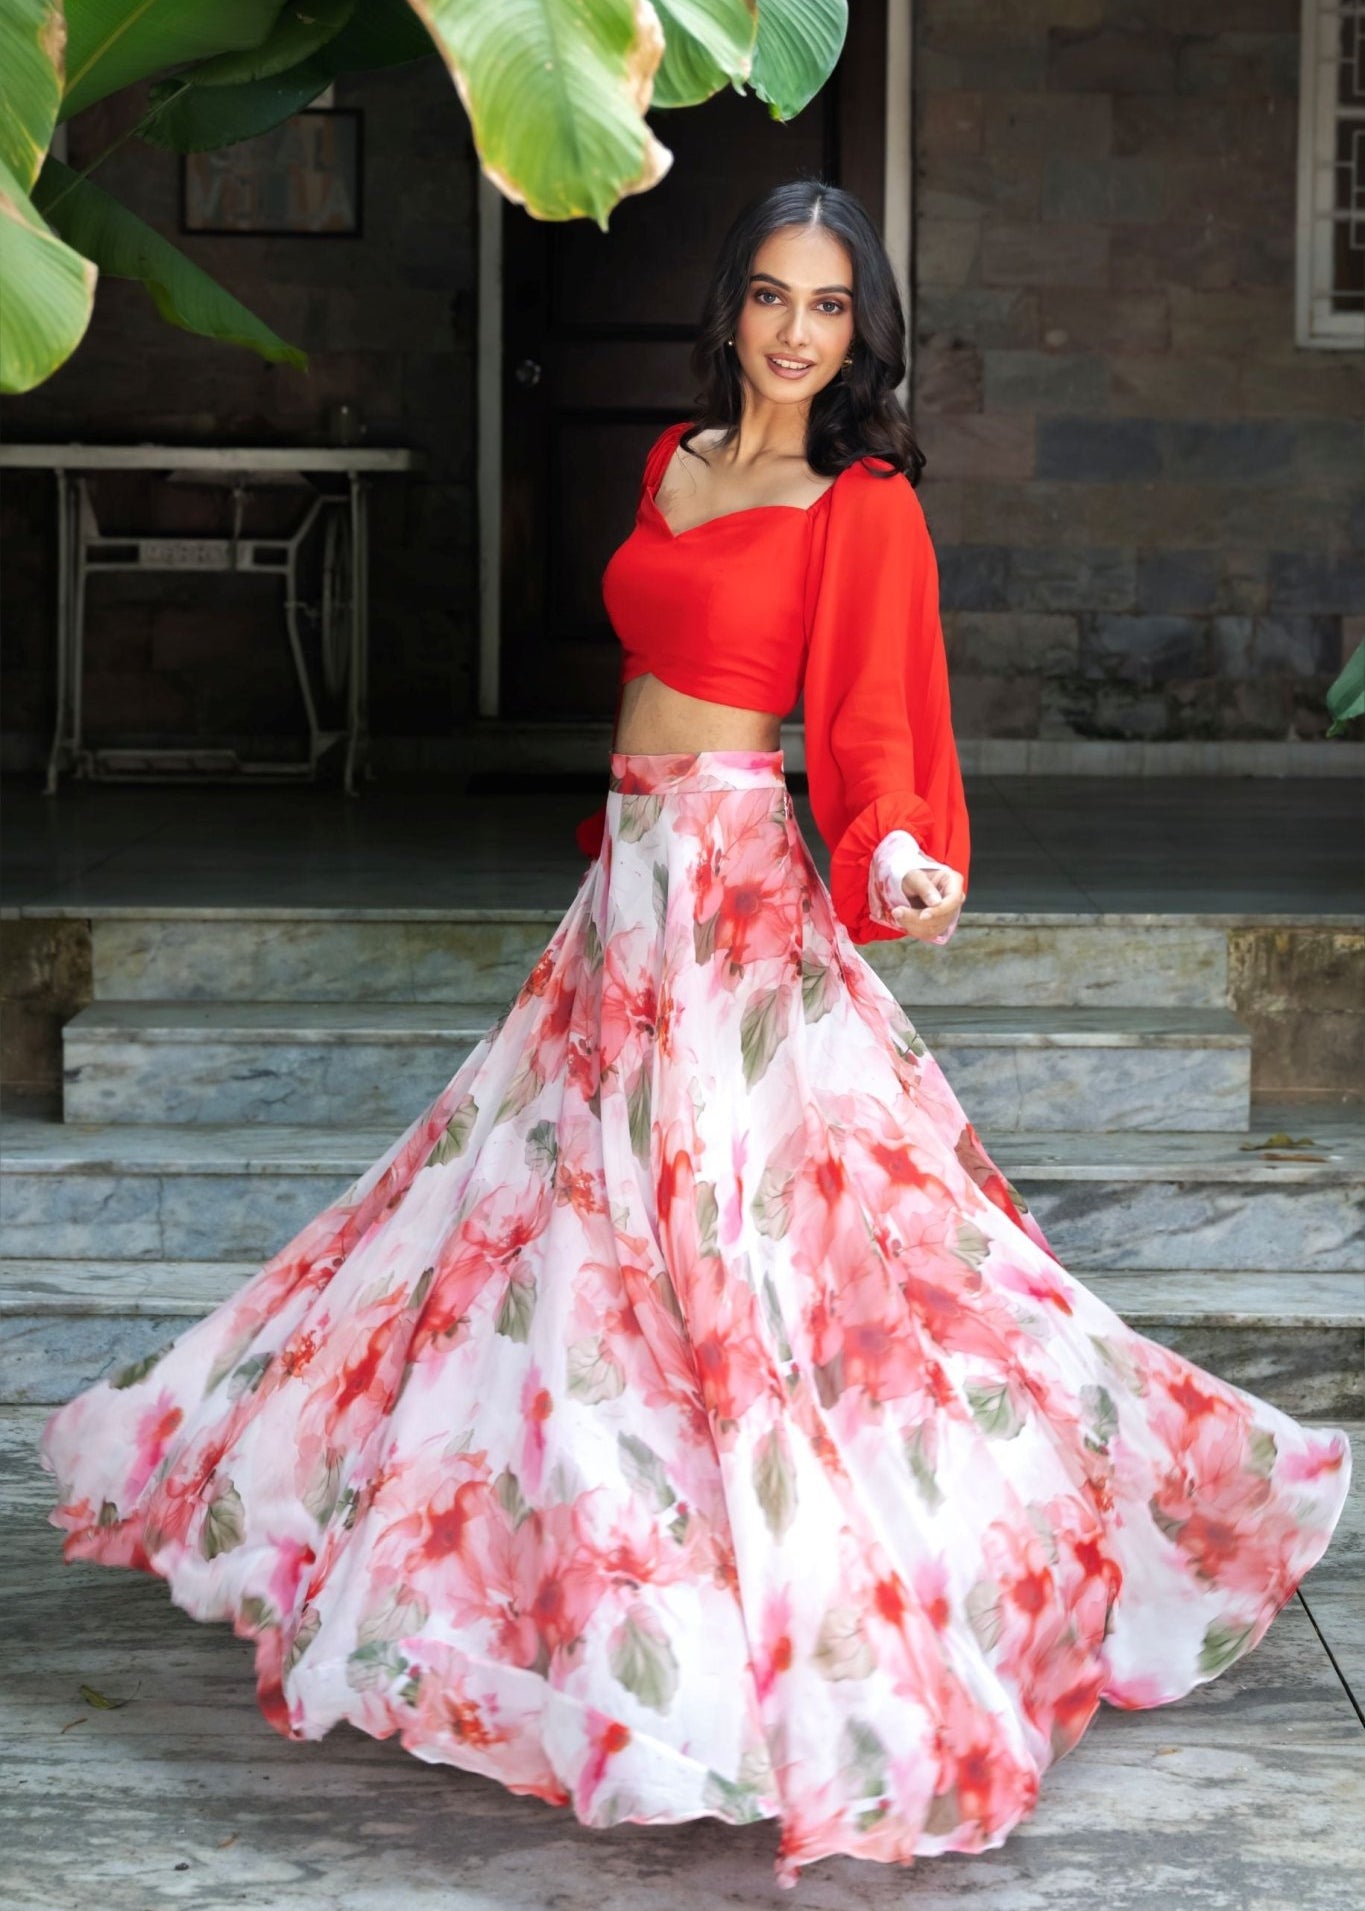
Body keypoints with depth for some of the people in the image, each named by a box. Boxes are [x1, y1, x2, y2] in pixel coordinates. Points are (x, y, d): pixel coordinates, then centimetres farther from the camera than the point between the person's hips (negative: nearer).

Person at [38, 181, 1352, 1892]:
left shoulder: (863, 508, -8)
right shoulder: (676, 463, 13)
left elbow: (877, 730, -13)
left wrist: (895, 860, -32)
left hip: (738, 887, -8)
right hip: (633, 871, 8)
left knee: (727, 1242, -8)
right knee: (570, 1200, 14)